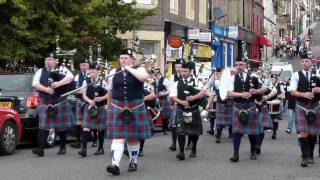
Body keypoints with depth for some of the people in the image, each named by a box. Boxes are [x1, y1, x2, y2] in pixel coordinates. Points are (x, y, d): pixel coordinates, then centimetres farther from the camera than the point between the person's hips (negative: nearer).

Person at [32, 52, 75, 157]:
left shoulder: (62, 69, 7)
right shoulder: (40, 71, 13)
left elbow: (71, 77, -10)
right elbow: (35, 84, 1)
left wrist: (59, 83, -22)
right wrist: (45, 89, -16)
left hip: (60, 102, -1)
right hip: (45, 103, 1)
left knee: (62, 126, 7)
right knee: (43, 126, -7)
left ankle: (62, 147, 22)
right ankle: (41, 149, -11)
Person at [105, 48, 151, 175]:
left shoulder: (138, 70, 1)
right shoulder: (114, 72, 9)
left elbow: (145, 77, -23)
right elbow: (110, 91, 17)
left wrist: (129, 68, -15)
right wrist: (109, 106, 19)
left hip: (135, 108, -1)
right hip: (117, 108, 1)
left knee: (133, 138, 9)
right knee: (118, 137, -9)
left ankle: (133, 162, 26)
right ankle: (115, 165, -18)